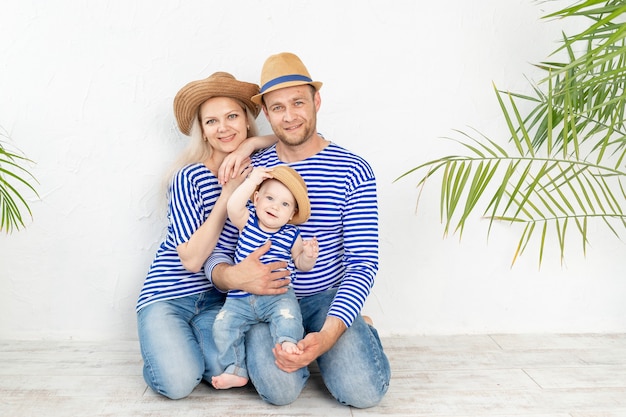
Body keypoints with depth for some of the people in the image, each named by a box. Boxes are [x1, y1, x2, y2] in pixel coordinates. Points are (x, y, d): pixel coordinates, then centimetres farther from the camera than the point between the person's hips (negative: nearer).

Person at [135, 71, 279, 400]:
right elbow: (192, 259, -19)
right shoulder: (189, 176, -15)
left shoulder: (255, 169, -1)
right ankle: (161, 352, 14)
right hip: (168, 295, -3)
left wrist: (249, 144, -14)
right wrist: (227, 194, -24)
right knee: (179, 384, -20)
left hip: (216, 298, 4)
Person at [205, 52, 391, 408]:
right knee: (281, 389, -25)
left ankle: (361, 334, 14)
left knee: (364, 391, -19)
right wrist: (232, 276, -27)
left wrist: (326, 336, -24)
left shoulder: (353, 171, -7)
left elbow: (363, 262, -11)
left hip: (328, 298, 0)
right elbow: (216, 255, 0)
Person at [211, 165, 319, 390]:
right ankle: (236, 371, -1)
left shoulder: (291, 235, 2)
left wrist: (308, 255, -12)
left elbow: (301, 264, 11)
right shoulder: (247, 222, 1)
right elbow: (233, 208, -21)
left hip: (278, 295, -1)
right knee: (223, 324, -12)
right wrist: (251, 181, -24)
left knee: (287, 313, -32)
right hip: (240, 298, 2)